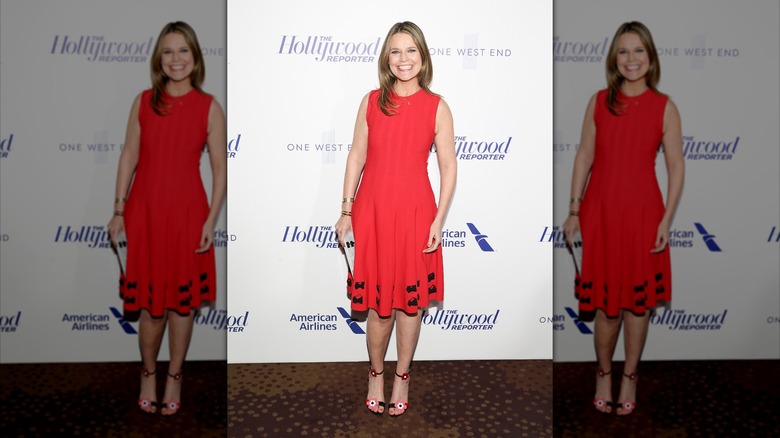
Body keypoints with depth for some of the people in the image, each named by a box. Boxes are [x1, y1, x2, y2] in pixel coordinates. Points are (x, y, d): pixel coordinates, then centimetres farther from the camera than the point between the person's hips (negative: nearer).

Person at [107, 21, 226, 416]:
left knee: (182, 299, 9)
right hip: (145, 210, 1)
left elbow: (220, 168, -3)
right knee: (149, 299, 10)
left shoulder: (209, 108, -3)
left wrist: (210, 220, -8)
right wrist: (119, 210, 2)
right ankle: (148, 373, 30)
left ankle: (174, 377, 26)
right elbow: (129, 156, 5)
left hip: (187, 213, -1)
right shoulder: (143, 101, 2)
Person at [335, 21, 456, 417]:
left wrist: (438, 220, -7)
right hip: (372, 210, 1)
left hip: (415, 213, -1)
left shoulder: (437, 107, -2)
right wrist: (346, 210, 2)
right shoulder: (371, 101, 3)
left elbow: (448, 166, -1)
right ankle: (376, 373, 30)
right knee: (378, 300, 8)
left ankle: (402, 377, 28)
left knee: (410, 300, 9)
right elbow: (356, 156, 5)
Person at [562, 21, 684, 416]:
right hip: (600, 212, 1)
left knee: (637, 300, 9)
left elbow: (676, 166, -2)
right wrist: (574, 210, 1)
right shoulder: (598, 102, 1)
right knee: (605, 300, 8)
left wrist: (666, 220, -7)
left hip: (642, 214, 0)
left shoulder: (664, 107, -2)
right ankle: (603, 373, 29)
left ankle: (630, 377, 27)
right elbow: (584, 156, 3)